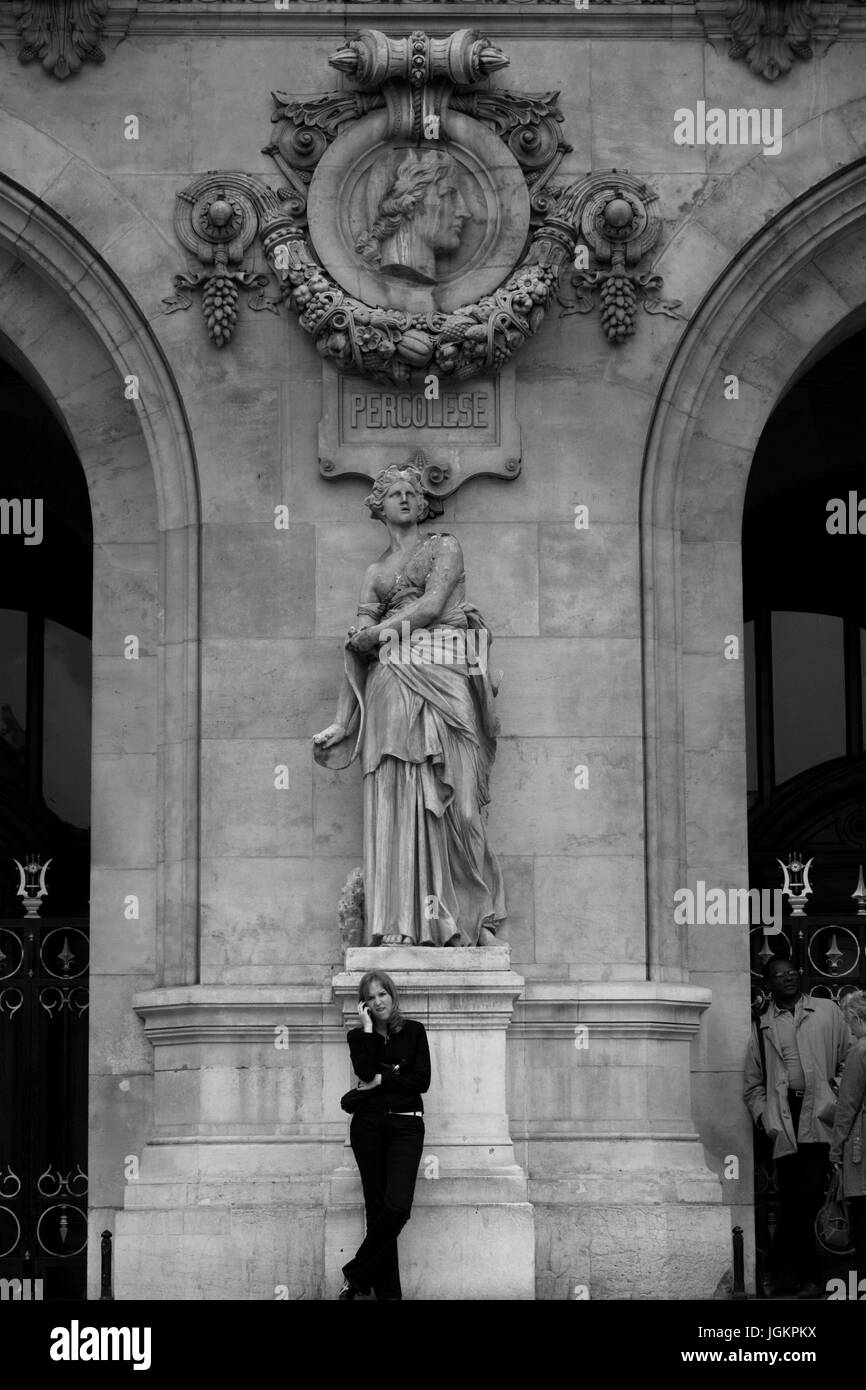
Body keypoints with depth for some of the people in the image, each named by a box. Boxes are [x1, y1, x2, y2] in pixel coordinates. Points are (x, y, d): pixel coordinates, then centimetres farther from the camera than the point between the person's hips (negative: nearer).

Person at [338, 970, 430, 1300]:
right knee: (377, 1208, -1)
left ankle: (355, 1275, -5)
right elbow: (365, 1073, -11)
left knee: (397, 1206, -18)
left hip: (406, 1126, -1)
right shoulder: (359, 1036, 9)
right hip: (368, 1124, 1)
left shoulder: (413, 1031, 9)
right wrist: (367, 1028, -6)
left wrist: (382, 1081, -6)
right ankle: (387, 1289, 3)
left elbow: (422, 1080, -1)